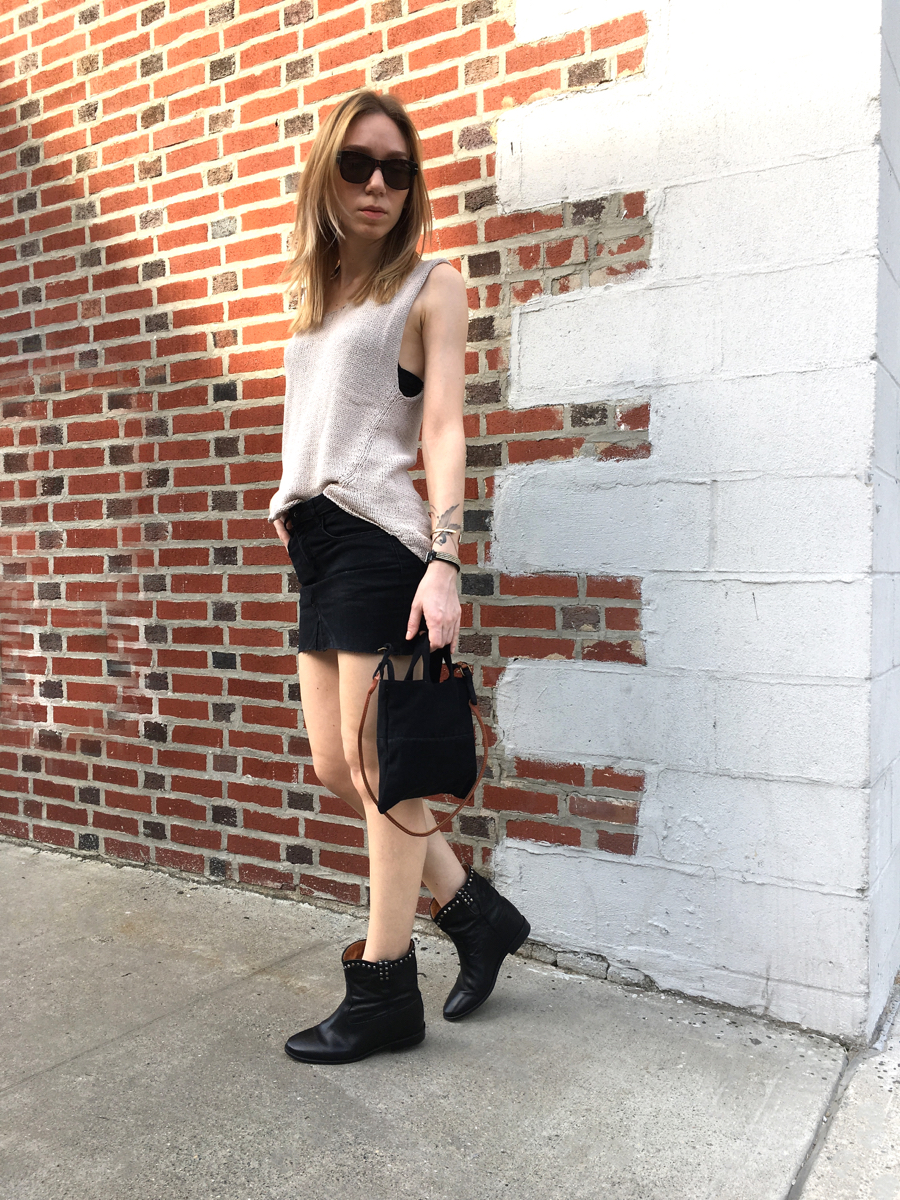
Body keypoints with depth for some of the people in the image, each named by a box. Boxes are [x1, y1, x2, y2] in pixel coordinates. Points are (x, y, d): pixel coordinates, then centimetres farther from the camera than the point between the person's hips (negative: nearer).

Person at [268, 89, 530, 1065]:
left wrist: (443, 561, -19)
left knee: (379, 772, -3)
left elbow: (444, 428, -8)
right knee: (335, 766, 9)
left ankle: (383, 995, 13)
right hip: (315, 545, 8)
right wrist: (293, 495, 12)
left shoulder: (430, 286, 3)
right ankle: (476, 911, 26)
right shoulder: (313, 291, 22)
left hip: (379, 543, -8)